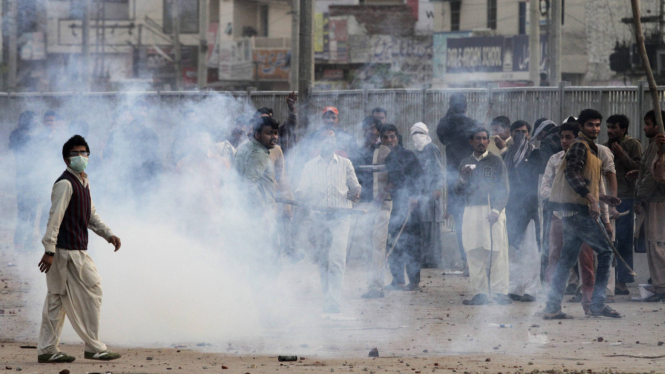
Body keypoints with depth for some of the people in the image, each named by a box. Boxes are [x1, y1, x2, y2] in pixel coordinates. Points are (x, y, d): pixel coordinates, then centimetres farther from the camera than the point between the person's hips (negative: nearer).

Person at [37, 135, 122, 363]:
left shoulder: (83, 183, 17)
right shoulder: (65, 184, -14)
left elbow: (91, 216, 25)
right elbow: (55, 218, -19)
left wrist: (108, 235, 14)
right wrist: (49, 250, -24)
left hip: (77, 250, 10)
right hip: (67, 252, -10)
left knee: (57, 300, 10)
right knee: (89, 295, -4)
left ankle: (47, 350, 13)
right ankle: (93, 348, 3)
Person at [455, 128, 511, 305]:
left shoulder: (496, 161, 6)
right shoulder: (465, 163, 16)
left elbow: (504, 189, 1)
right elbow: (459, 191, 14)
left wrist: (496, 210, -12)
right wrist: (463, 178, -7)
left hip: (492, 209, -3)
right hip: (472, 210, 3)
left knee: (497, 251, -9)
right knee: (474, 253, -1)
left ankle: (500, 292, -9)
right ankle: (479, 293, 1)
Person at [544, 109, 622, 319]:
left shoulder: (590, 149, 23)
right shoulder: (580, 146, -8)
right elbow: (572, 174, -23)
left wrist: (602, 198, 23)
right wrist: (591, 199, -28)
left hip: (575, 210, 10)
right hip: (577, 209, -10)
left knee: (568, 258, 9)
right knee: (605, 251, -8)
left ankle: (552, 308, 8)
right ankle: (598, 304, -8)